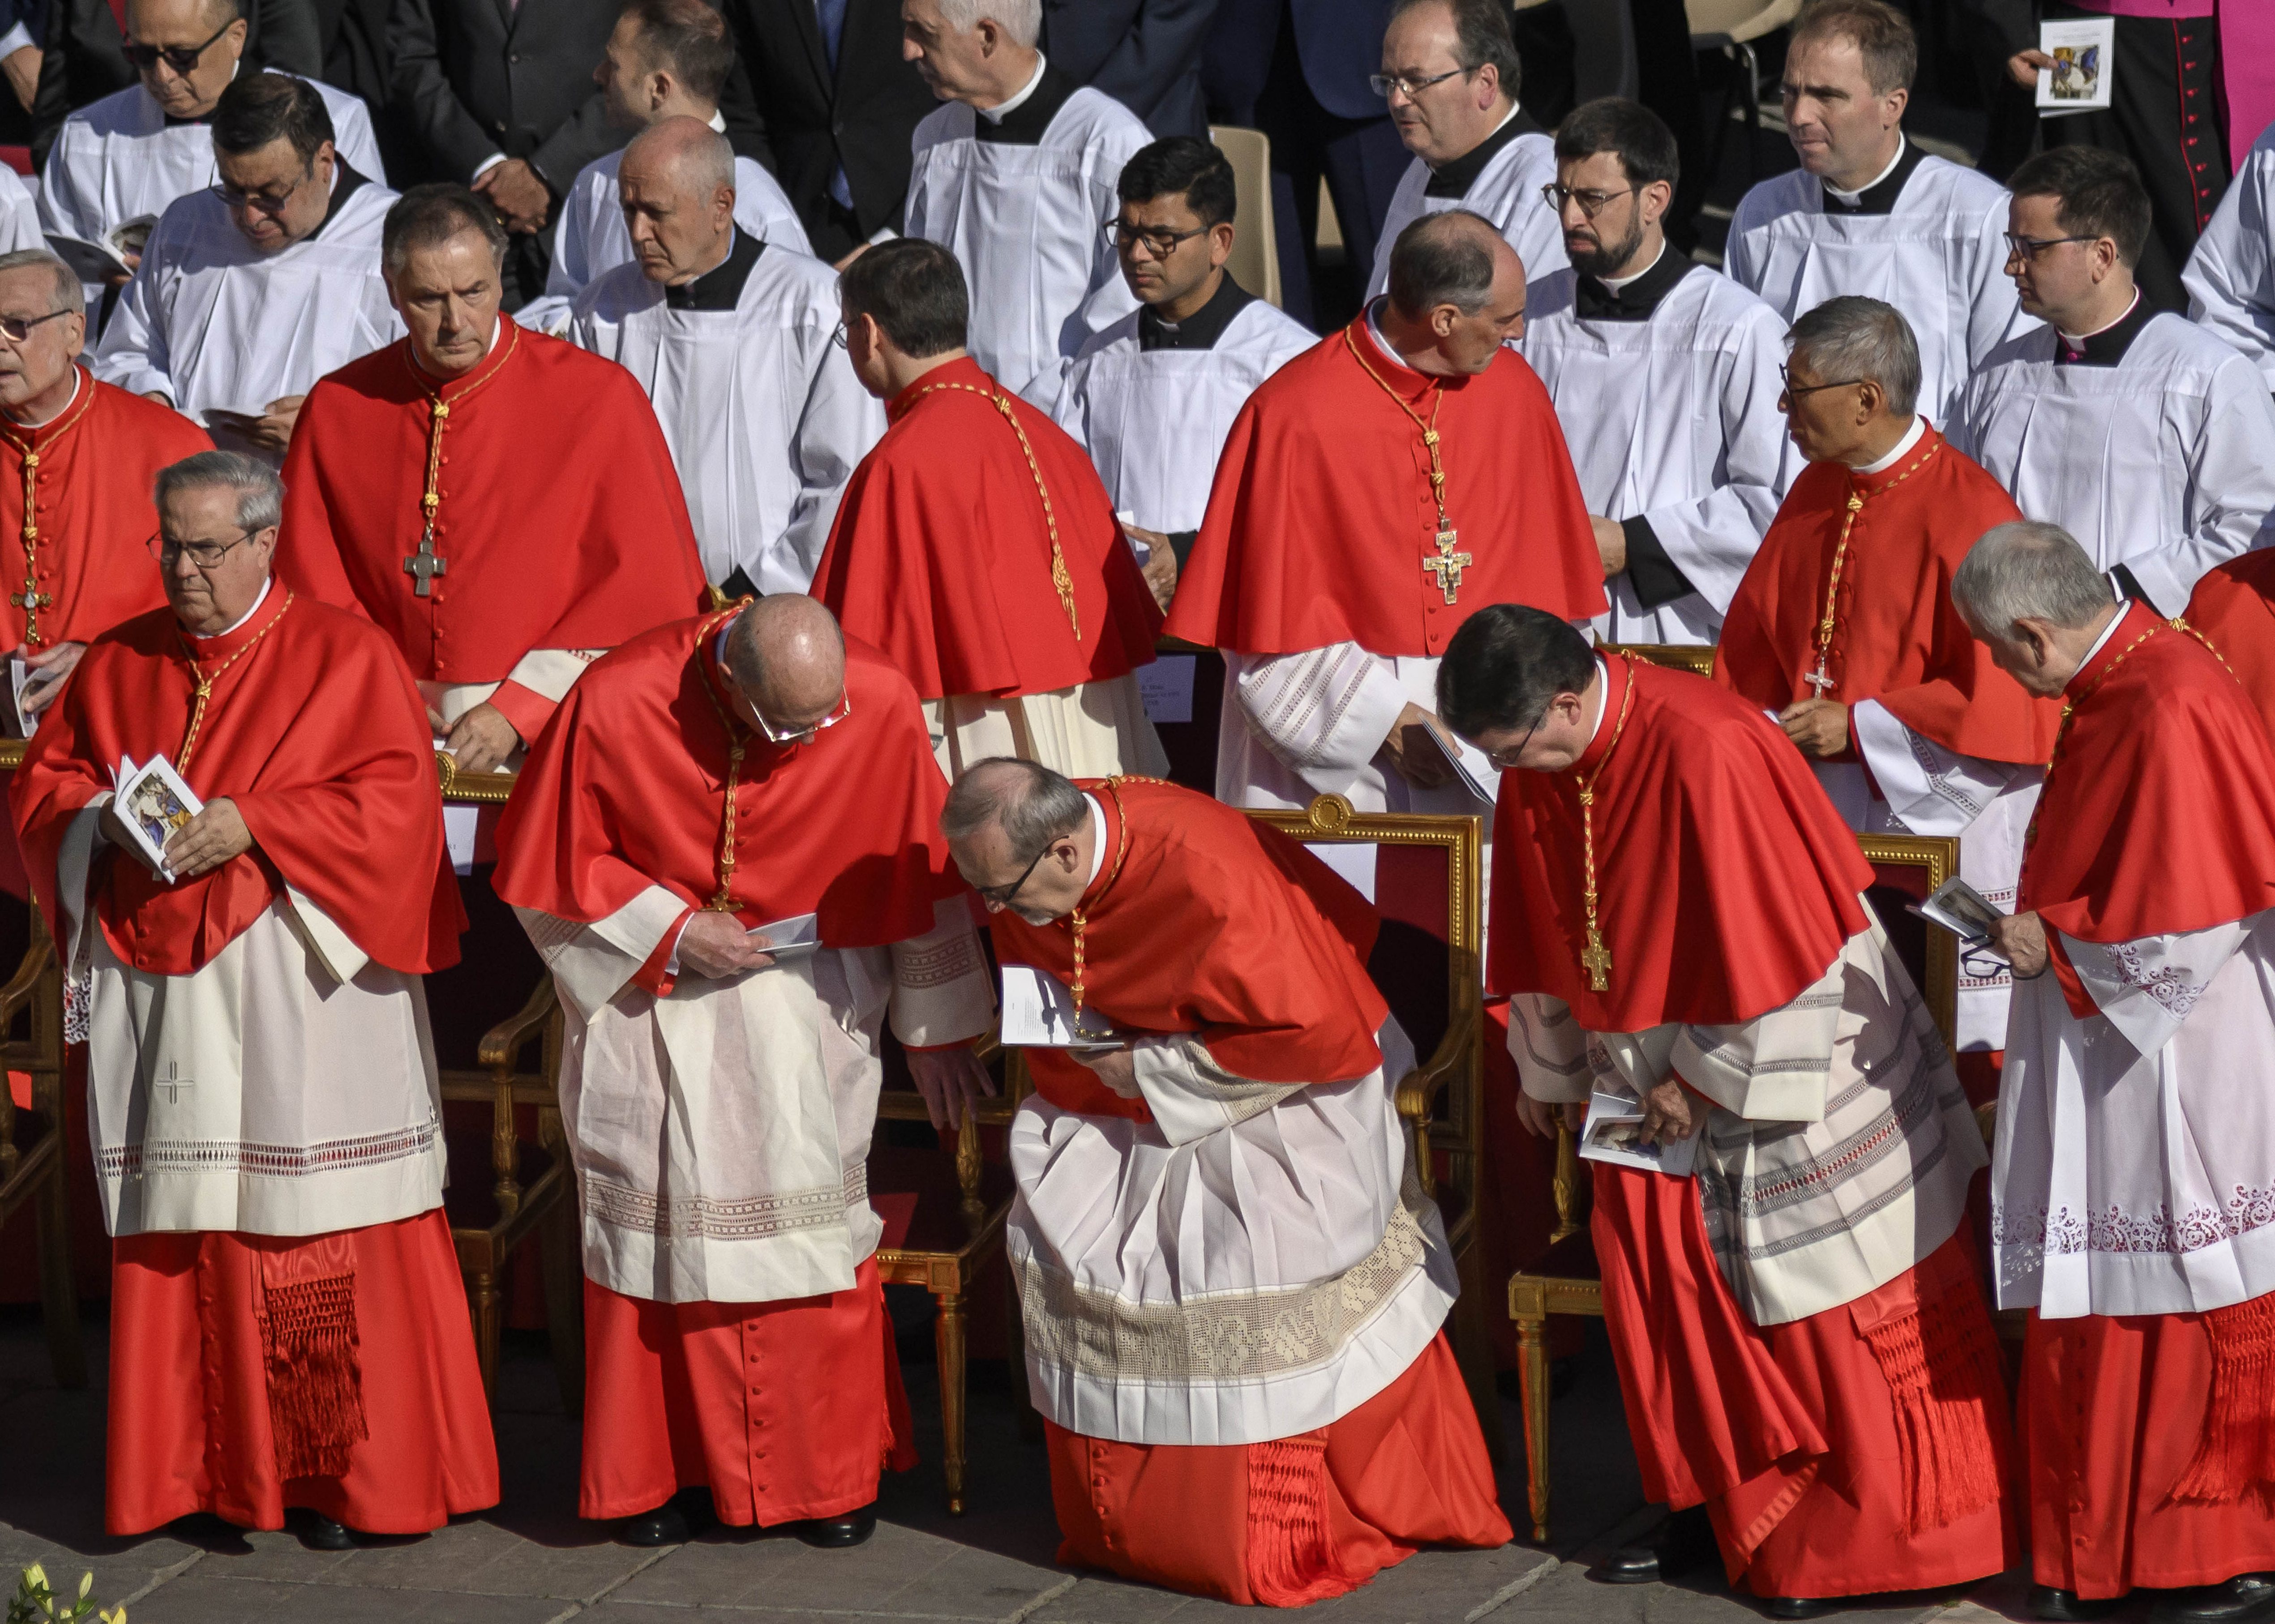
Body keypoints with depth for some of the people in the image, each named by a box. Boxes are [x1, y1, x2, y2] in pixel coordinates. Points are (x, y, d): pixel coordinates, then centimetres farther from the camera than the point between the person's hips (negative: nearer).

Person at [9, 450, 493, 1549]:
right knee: (177, 1231, 3)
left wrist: (254, 825, -17)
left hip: (297, 995, -4)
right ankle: (205, 1468, 9)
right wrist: (104, 818, -5)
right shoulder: (117, 664, 14)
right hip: (157, 994, 4)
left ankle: (345, 1469, 1)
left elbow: (397, 799, -8)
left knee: (320, 1233, -5)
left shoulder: (342, 655, 1)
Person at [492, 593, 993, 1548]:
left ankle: (827, 1474, 12)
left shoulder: (881, 707, -19)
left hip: (808, 996, 1)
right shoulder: (614, 706, -23)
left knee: (809, 1214, -2)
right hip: (650, 990, 0)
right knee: (656, 1222, 4)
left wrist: (936, 1031, 3)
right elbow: (550, 869, -9)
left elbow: (916, 869, -4)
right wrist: (671, 933, -19)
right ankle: (646, 1475, 18)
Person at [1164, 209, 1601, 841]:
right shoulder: (1292, 415, -13)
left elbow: (1539, 579, 7)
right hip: (1329, 754, -4)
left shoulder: (1516, 392, 2)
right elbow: (1269, 613, -10)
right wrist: (1384, 717, -14)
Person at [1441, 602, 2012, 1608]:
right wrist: (1545, 1065, 19)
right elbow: (1546, 925, 10)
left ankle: (1864, 1534, 13)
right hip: (1656, 1058, 7)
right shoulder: (1542, 768, -6)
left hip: (1789, 1065, -7)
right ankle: (1721, 1503, 16)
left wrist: (1711, 1079, -17)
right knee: (1650, 1268, 3)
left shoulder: (1704, 751, -30)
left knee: (1824, 1308, 2)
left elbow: (1769, 937, -25)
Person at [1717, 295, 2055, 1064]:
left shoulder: (1968, 513, -16)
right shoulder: (1817, 491, 8)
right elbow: (1753, 648, 17)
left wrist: (1856, 728, -15)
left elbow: (2002, 706, -17)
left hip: (1937, 822, -7)